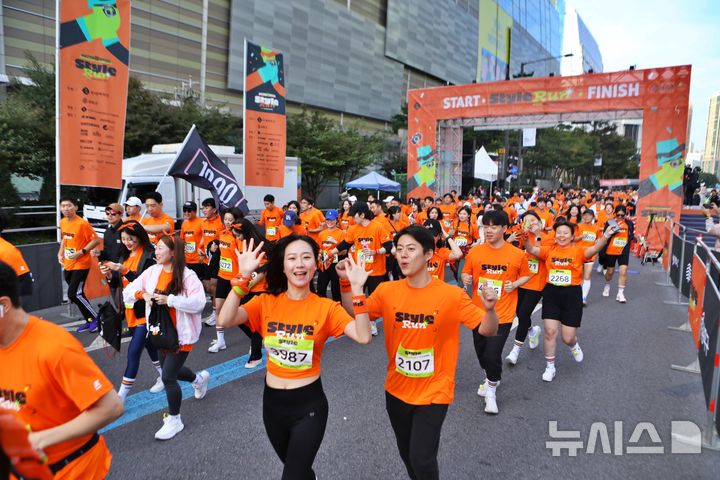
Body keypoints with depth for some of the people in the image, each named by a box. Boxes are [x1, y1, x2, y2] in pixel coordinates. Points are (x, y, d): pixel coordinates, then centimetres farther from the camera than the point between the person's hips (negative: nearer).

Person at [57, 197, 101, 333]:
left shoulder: (82, 223, -17)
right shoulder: (62, 222, 7)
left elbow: (96, 240, -16)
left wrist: (80, 252, -21)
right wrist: (60, 253, 11)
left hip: (81, 264, -8)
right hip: (68, 265, 8)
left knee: (74, 294, -13)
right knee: (77, 294, 11)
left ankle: (95, 318, 2)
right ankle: (89, 320, 23)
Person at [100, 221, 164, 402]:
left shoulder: (149, 256, -13)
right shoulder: (124, 256, 9)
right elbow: (116, 284, 10)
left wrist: (125, 271, -28)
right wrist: (109, 275, -11)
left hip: (145, 312, -8)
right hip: (130, 311, 8)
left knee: (133, 351, -7)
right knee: (149, 344, 20)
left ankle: (122, 394, 1)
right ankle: (163, 375, 38)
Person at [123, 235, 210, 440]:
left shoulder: (187, 275, -19)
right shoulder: (152, 271, -1)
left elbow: (199, 302, -29)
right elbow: (128, 292, 2)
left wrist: (169, 299, -31)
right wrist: (143, 294, -19)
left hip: (181, 334, -7)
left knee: (168, 376, -5)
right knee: (170, 370, 22)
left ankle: (175, 420, 16)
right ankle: (200, 379, 53)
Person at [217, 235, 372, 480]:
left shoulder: (326, 307, -12)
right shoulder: (266, 302, -6)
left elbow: (363, 337, -25)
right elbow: (225, 321, -22)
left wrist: (357, 290, -33)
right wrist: (243, 277, -30)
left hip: (308, 405, -3)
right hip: (272, 402, 4)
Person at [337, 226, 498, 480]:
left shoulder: (452, 295, -17)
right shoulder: (387, 290, -9)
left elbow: (487, 330, -12)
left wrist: (489, 309, -33)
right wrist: (349, 285, -17)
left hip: (433, 391, -3)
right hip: (397, 389, 4)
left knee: (421, 460, -3)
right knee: (407, 453, 22)